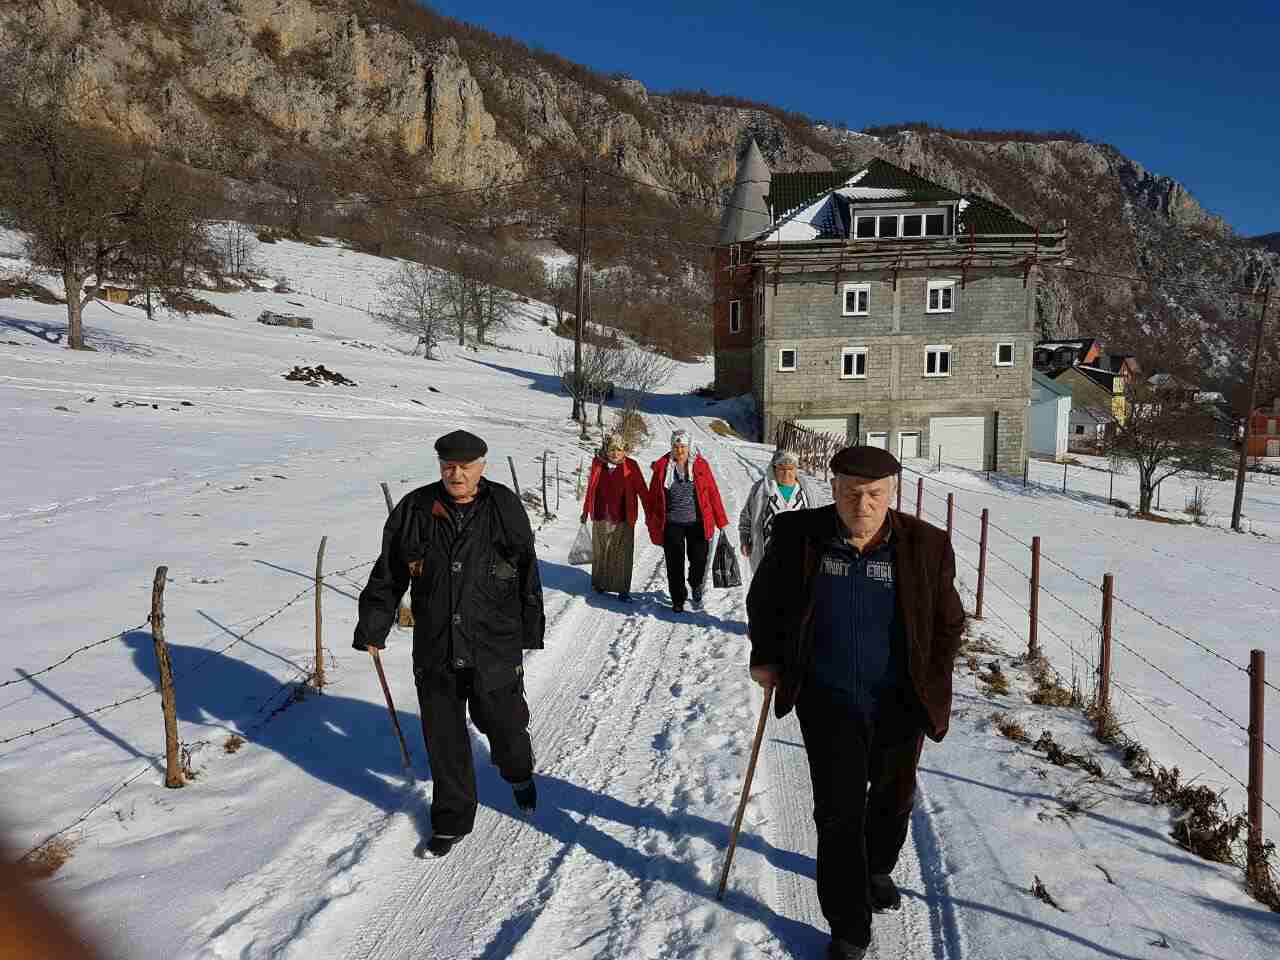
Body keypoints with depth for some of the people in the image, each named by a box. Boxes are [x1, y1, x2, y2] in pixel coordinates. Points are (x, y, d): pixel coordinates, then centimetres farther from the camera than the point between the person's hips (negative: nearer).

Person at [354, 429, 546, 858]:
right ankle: (452, 819, 29)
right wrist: (372, 627, 3)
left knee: (504, 723, 13)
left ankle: (519, 774, 47)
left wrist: (531, 631, 6)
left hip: (495, 649, -1)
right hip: (435, 650, 2)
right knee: (444, 738, 10)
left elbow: (527, 574, 3)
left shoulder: (504, 509, -6)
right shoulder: (415, 510, -3)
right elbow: (387, 576, 6)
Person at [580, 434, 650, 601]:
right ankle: (600, 584, 32)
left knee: (622, 555, 2)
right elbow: (590, 489, 13)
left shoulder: (631, 466, -5)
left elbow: (642, 490, -1)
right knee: (600, 552, 15)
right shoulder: (597, 463, 1)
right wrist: (586, 511, 19)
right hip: (600, 518, 2)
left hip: (623, 519, -2)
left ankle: (622, 589, 12)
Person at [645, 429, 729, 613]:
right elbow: (653, 495, 8)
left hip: (697, 523, 0)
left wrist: (721, 520, 0)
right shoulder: (662, 467, 1)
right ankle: (678, 599, 22)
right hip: (672, 524, 0)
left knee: (699, 560, -3)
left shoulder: (700, 465, 0)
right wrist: (651, 521, 10)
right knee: (675, 563, 5)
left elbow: (713, 492, 2)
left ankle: (696, 585, 29)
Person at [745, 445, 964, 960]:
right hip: (829, 701, -1)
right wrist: (764, 657, 6)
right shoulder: (798, 536, -12)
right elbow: (765, 599, 6)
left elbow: (948, 622, 2)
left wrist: (932, 689, 1)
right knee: (838, 812, -1)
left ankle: (877, 870, 51)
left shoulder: (925, 546, -11)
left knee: (892, 797, 21)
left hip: (900, 703, 2)